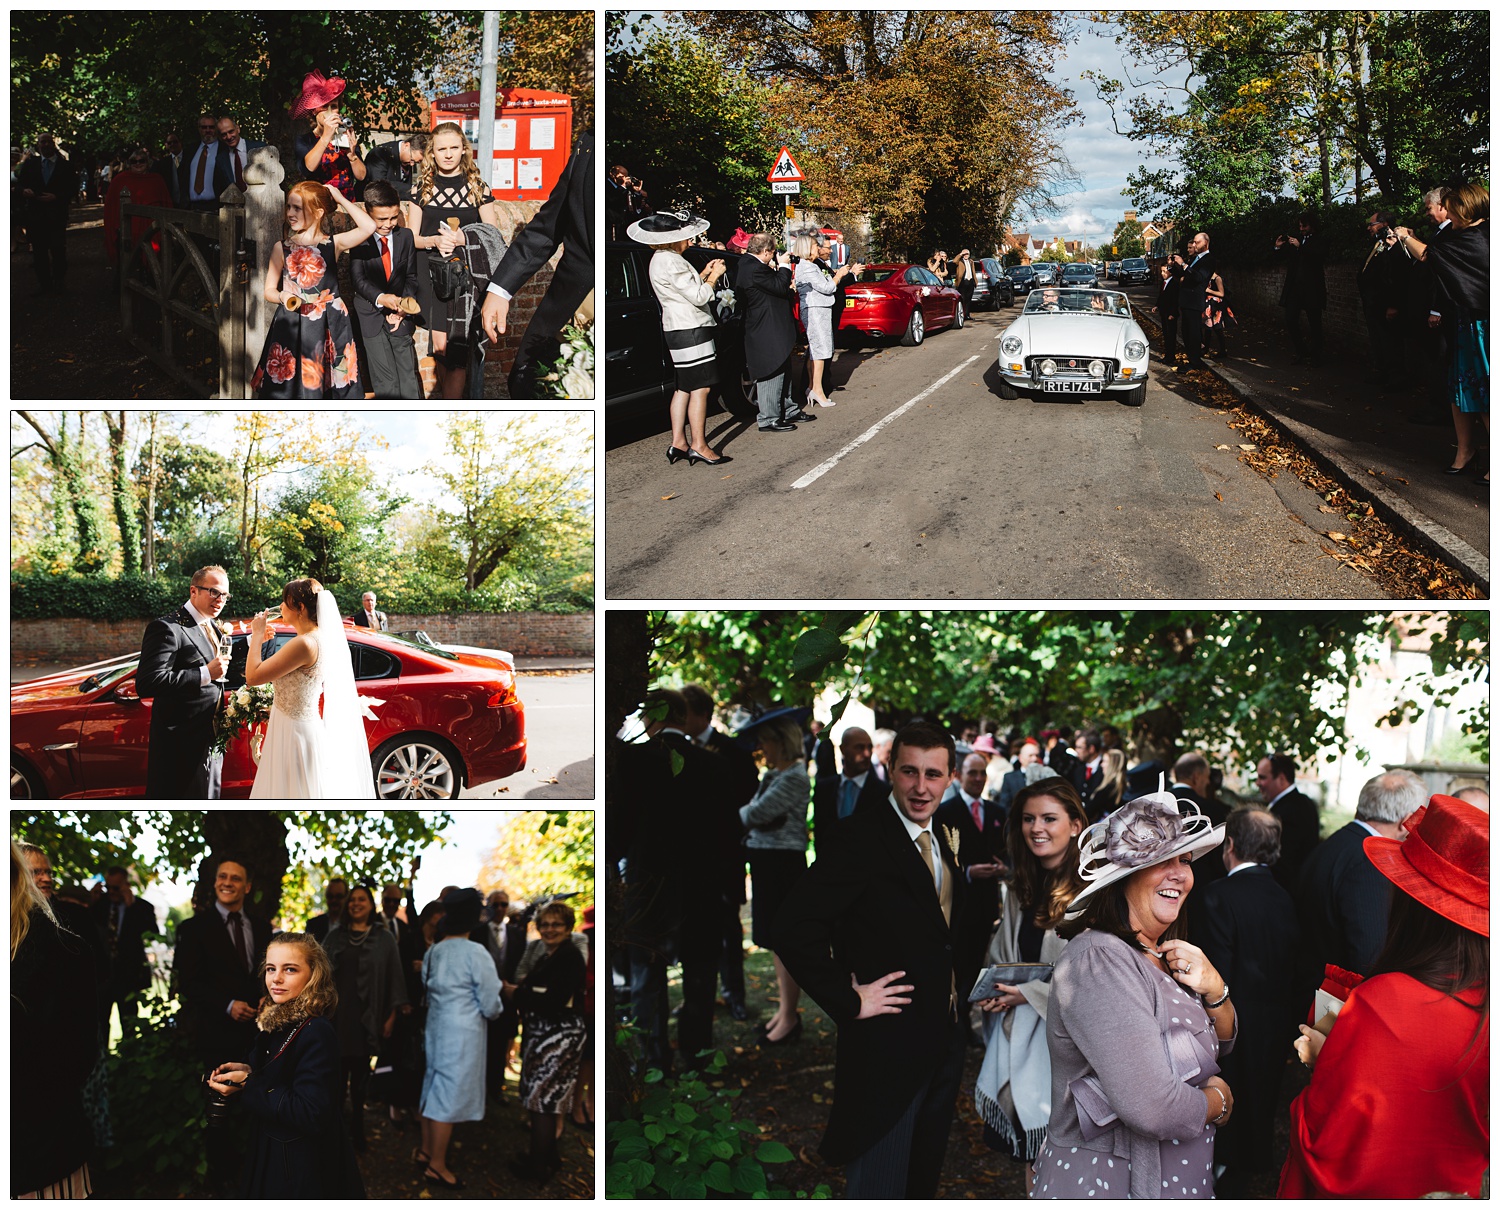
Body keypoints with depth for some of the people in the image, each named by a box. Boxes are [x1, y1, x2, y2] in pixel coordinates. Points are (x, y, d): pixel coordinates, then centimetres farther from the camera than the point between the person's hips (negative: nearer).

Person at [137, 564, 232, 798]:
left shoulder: (215, 631, 15)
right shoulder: (167, 628, -14)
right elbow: (146, 683, -25)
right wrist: (205, 674, -25)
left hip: (210, 744, 9)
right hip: (181, 747, -9)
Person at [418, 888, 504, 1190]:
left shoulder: (433, 952, 4)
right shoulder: (475, 953, -16)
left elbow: (429, 990, 5)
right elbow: (490, 1005, -13)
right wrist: (491, 1013, 10)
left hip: (436, 1027, 7)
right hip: (462, 1034, -7)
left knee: (433, 1089, 18)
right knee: (450, 1096, 1)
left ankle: (426, 1151, 31)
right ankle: (436, 1165, 8)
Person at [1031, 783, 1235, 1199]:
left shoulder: (1162, 954, 5)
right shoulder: (1100, 960, -23)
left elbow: (1221, 1046, 15)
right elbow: (1152, 1108, -30)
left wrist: (1214, 989, -5)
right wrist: (1218, 1100, -11)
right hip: (1106, 1185, -9)